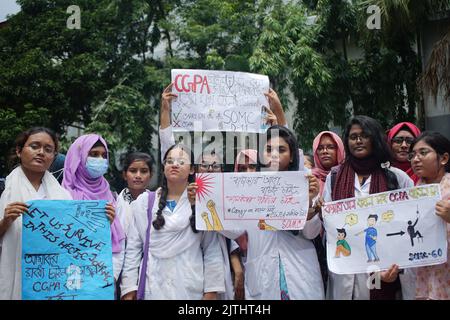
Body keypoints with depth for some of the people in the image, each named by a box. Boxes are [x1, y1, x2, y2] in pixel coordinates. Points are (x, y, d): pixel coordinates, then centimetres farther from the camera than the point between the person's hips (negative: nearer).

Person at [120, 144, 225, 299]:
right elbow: (133, 248, 3)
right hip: (152, 288, 1)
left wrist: (211, 291, -5)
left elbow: (212, 251, -1)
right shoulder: (143, 201, 4)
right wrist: (129, 287, -2)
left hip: (190, 289, -1)